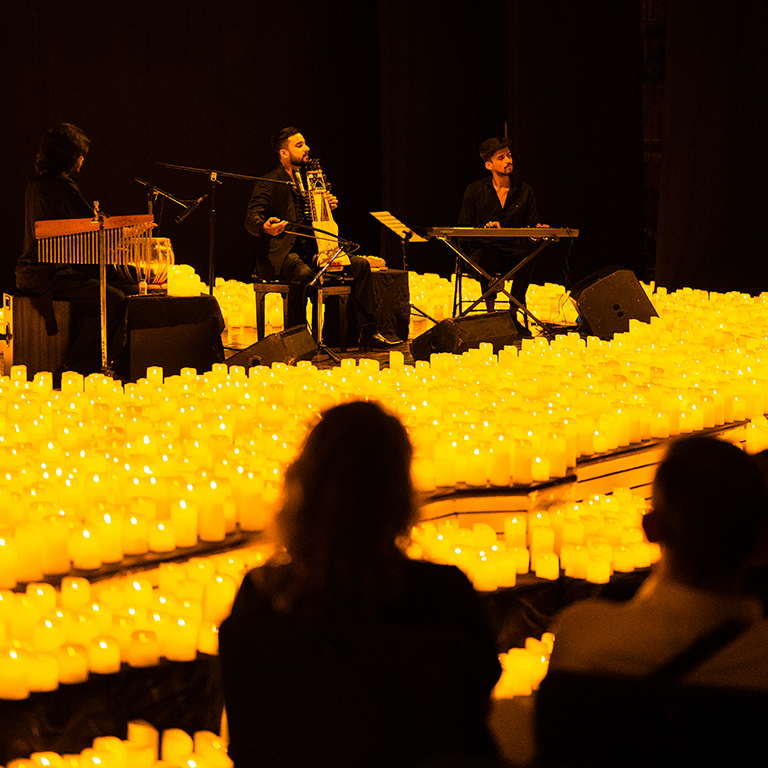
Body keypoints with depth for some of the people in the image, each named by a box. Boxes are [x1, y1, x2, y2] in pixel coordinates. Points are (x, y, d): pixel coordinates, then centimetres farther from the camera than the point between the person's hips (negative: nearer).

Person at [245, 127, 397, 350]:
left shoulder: (309, 178, 18)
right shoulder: (268, 184, -4)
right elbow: (251, 219, -16)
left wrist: (329, 206, 3)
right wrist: (266, 227, -40)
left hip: (311, 250, 7)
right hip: (280, 253, -7)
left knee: (360, 264, -8)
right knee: (303, 273, -39)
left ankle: (368, 333, -6)